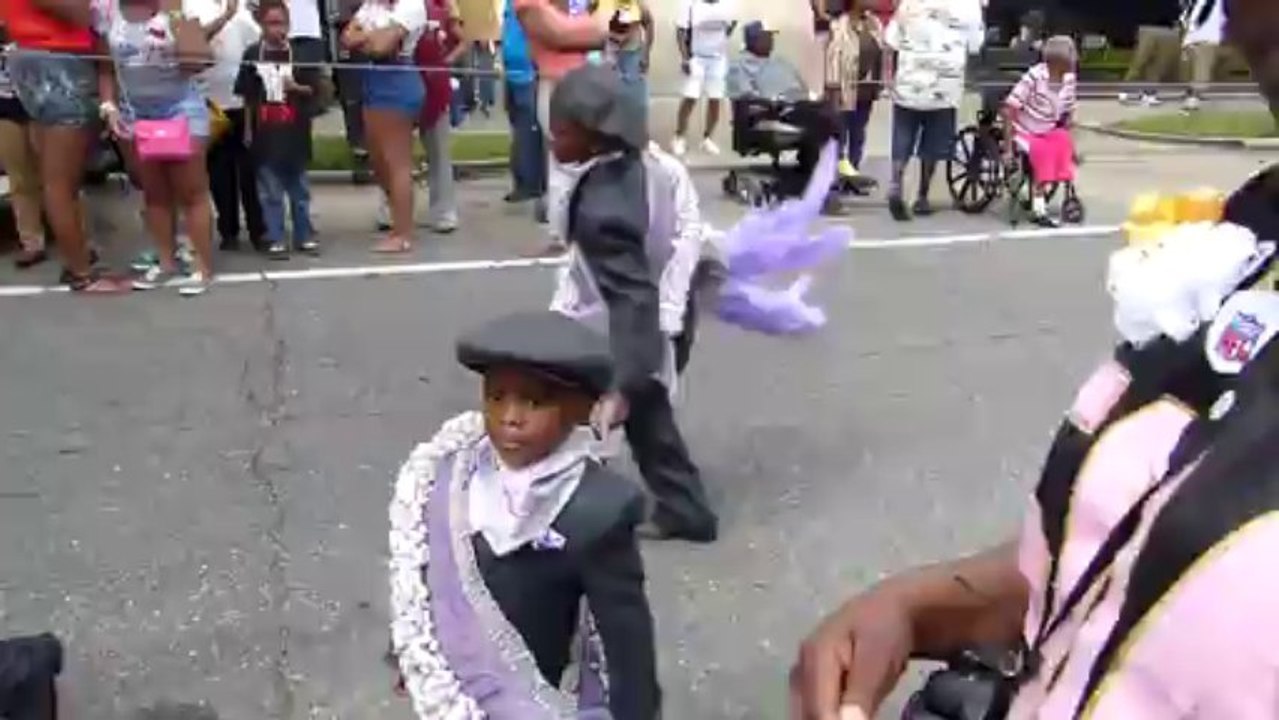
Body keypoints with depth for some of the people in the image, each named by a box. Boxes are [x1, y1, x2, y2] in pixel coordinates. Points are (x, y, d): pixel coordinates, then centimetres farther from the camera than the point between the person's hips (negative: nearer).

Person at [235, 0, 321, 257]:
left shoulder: (301, 53, 0)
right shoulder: (252, 55, 0)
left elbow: (315, 89, 2)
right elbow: (247, 96, 4)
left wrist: (296, 87, -17)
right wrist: (248, 129, 4)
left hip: (294, 131, 0)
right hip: (265, 132, 0)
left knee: (299, 188, 11)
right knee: (270, 191, 4)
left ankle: (305, 236, 20)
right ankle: (276, 240, 11)